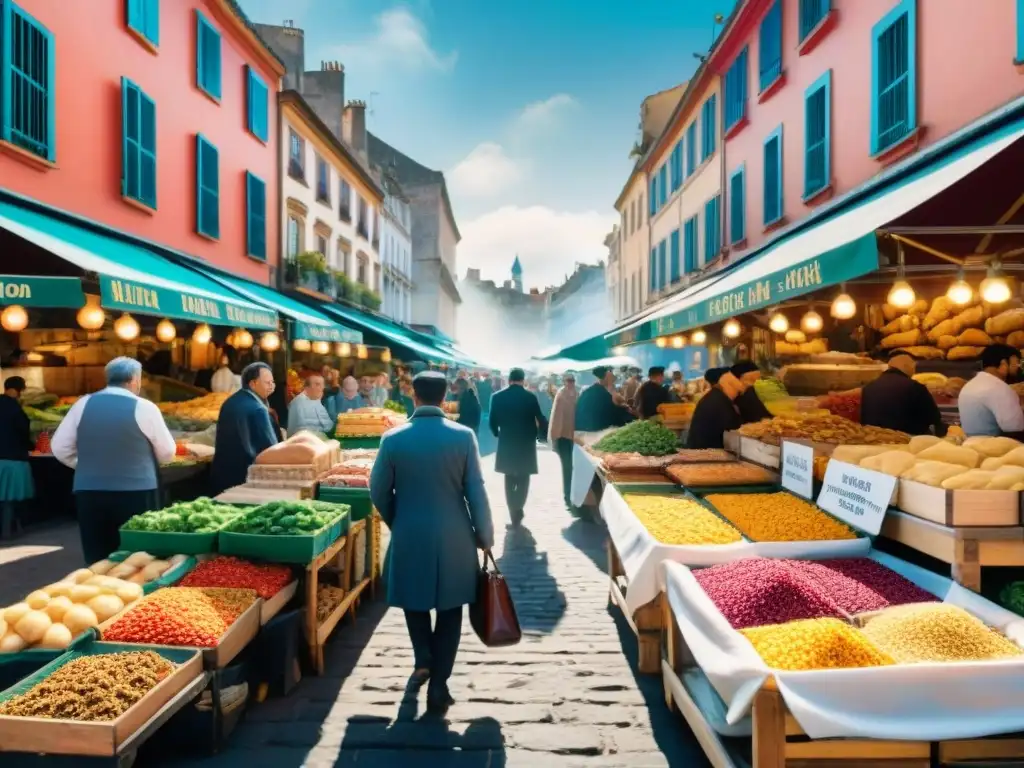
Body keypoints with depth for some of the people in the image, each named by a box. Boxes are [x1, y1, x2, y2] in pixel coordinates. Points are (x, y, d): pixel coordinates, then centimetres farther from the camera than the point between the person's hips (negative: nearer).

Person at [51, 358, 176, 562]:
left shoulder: (84, 404, 4)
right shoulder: (144, 407, -6)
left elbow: (59, 447, 8)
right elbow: (167, 453, 1)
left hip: (89, 492, 4)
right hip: (136, 493, -3)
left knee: (98, 562, 10)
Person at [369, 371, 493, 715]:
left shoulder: (393, 438, -7)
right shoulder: (464, 436, -10)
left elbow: (378, 491, 0)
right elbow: (476, 492, -8)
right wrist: (485, 535, 5)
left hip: (409, 535, 1)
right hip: (454, 538, 0)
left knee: (414, 598, 25)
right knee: (449, 609, 13)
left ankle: (423, 660, 28)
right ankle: (438, 685, 15)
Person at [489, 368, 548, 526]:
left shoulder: (497, 397, -4)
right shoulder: (530, 397, -9)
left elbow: (493, 422, -1)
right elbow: (541, 420, -7)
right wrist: (541, 434, 11)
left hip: (506, 443, 2)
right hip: (526, 443, -2)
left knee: (510, 479, 15)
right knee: (523, 478, 12)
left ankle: (514, 512, 13)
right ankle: (517, 508, -3)